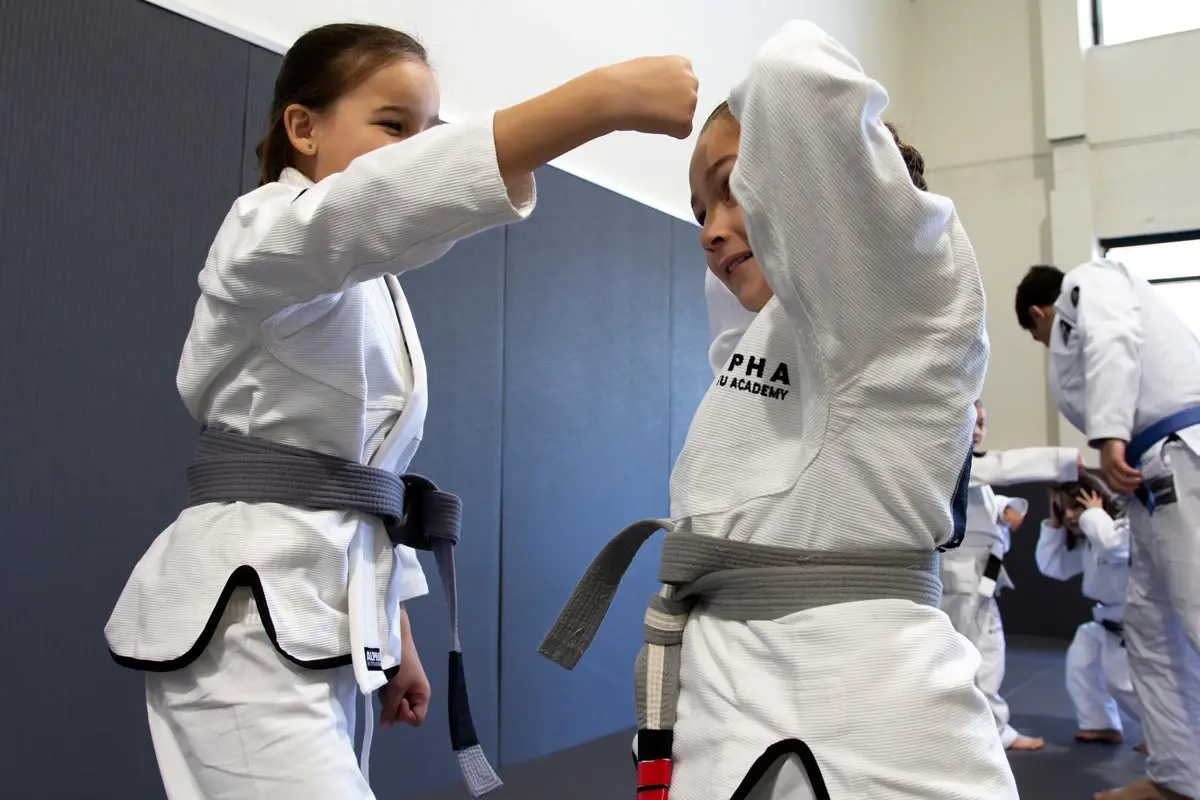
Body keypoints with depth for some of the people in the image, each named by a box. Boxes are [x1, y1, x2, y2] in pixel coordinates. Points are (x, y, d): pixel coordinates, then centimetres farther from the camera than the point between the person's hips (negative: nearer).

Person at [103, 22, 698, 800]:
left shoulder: (371, 287, 19)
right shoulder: (270, 233, -7)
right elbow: (387, 195, -31)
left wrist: (396, 637, 20)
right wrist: (606, 96, -40)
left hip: (324, 609, 8)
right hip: (248, 608, -8)